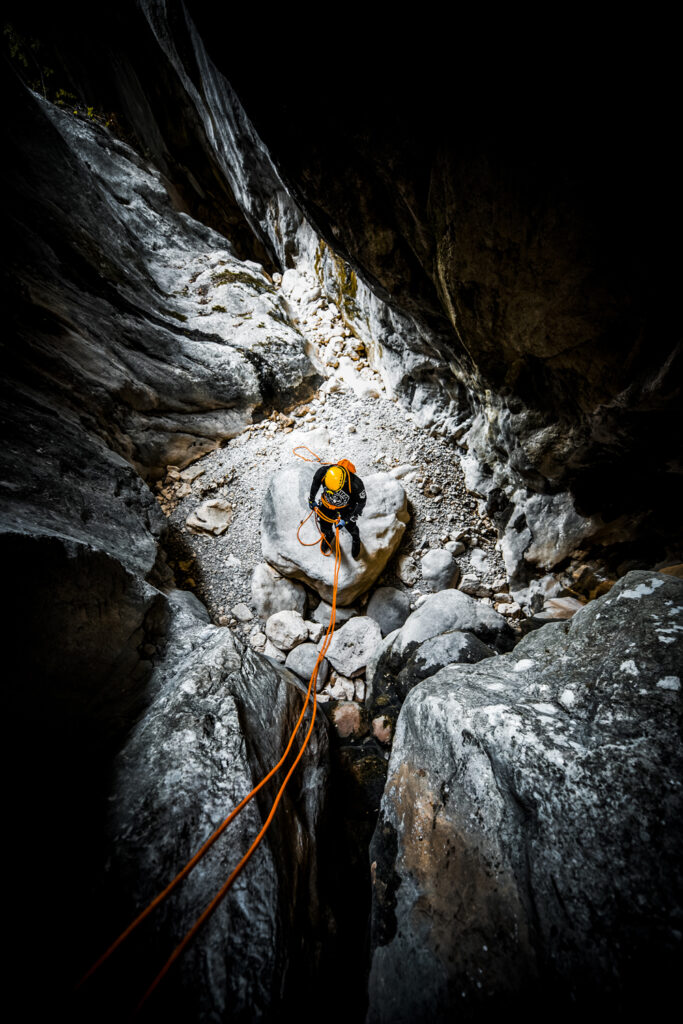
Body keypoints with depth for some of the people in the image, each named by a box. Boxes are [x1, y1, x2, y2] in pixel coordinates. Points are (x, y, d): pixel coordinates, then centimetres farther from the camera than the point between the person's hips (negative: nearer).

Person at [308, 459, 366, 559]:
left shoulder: (356, 484, -41)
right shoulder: (322, 472, -35)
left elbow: (361, 502, -21)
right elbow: (315, 483, -8)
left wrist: (346, 519, -19)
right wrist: (311, 499, 7)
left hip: (346, 508, -2)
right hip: (327, 504, 2)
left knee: (350, 526, 17)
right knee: (325, 527, 18)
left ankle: (356, 539, 54)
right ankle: (329, 536, 56)